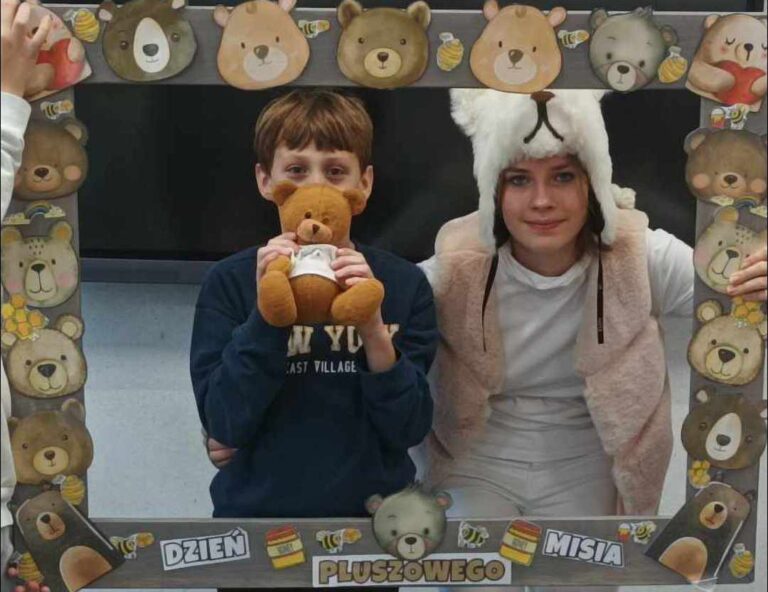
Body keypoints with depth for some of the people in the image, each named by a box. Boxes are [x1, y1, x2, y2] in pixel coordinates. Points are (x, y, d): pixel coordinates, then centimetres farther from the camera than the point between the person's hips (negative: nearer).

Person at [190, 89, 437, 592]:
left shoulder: (404, 283, -7)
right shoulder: (230, 281, -7)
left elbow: (410, 427, -10)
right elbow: (224, 423, -13)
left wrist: (374, 328, -24)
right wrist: (266, 314, -24)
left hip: (372, 506, 1)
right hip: (258, 507, 0)